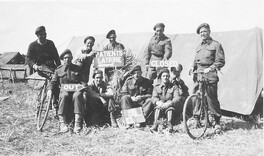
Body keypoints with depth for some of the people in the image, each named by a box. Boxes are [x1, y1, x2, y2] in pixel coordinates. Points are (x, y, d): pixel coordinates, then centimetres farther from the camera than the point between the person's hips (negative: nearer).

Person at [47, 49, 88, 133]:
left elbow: (82, 81, 12)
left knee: (77, 95, -37)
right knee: (64, 95, -37)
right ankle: (63, 123, -36)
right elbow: (53, 82, 16)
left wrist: (85, 87, -9)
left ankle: (78, 123, -41)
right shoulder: (58, 70, 17)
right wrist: (49, 89, -4)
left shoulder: (77, 68, 17)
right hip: (64, 90, 0)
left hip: (76, 89, 0)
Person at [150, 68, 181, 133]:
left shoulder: (174, 87, 8)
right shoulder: (156, 87, 13)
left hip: (169, 106, -1)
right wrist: (158, 102, -27)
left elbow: (176, 98, -7)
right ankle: (155, 123, -44)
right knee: (158, 106, -32)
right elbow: (154, 98, -2)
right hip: (160, 105, 1)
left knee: (170, 107, -34)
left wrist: (169, 103, -27)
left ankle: (169, 124, -44)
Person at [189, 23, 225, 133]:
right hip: (198, 74, 6)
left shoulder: (216, 45, 3)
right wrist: (193, 67, 6)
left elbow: (220, 61, -3)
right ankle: (196, 118, 17)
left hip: (210, 75, -5)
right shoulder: (199, 46, 22)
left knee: (212, 99, -6)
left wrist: (210, 68, -17)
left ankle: (216, 122, 5)